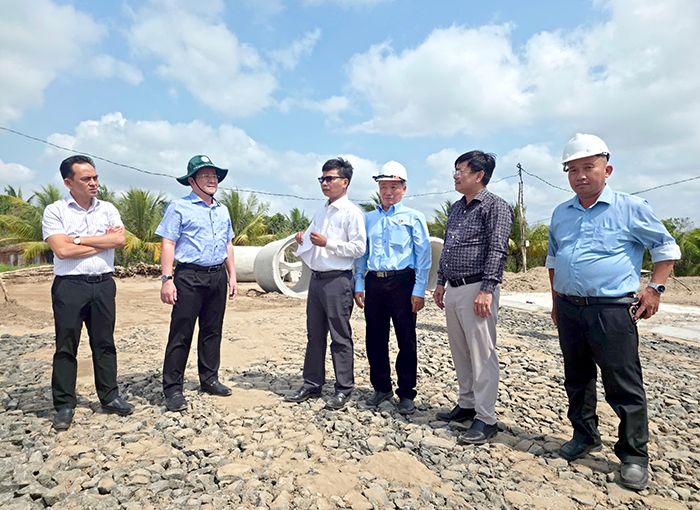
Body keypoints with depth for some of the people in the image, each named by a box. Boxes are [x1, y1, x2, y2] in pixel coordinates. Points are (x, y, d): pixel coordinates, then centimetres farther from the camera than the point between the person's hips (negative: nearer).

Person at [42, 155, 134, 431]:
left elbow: (121, 239, -6)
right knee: (66, 347, 4)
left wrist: (80, 239, -8)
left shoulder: (108, 209, 9)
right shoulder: (55, 211, -1)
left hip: (104, 284, 3)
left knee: (104, 343, 10)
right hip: (69, 285, -3)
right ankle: (64, 405, 16)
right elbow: (62, 250, -13)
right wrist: (104, 241, -5)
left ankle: (110, 397, 22)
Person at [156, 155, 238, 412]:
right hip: (189, 277, -6)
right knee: (181, 333, -3)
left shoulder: (222, 210, 17)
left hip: (217, 277, 6)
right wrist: (167, 279, -14)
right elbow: (168, 245, -7)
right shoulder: (179, 207, -1)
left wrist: (232, 276, 15)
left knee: (212, 331, 12)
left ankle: (209, 379, 25)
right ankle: (173, 389, 8)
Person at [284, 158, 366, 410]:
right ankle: (312, 385, 25)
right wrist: (303, 242, 6)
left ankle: (344, 389, 14)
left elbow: (359, 248, -14)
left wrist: (327, 243, -18)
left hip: (337, 280, -8)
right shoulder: (320, 212, 18)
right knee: (314, 334, 13)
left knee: (340, 337, 1)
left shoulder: (351, 212, -7)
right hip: (316, 278, 8)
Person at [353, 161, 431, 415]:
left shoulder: (413, 218, 4)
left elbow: (423, 255, -1)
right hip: (374, 282, 4)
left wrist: (419, 290, -8)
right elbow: (361, 253, 17)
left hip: (402, 282, -4)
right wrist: (358, 284, 9)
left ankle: (406, 394, 17)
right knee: (375, 339, 9)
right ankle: (381, 388, 26)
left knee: (406, 341, 2)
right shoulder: (368, 219, 15)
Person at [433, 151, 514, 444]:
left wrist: (487, 290, -22)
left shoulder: (495, 206, -6)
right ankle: (467, 405, 29)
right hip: (453, 290, 8)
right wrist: (441, 283, 19)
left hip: (477, 290, -8)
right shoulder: (456, 208, 18)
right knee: (459, 352, 15)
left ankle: (486, 419, 7)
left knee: (482, 354, -3)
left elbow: (497, 251, -15)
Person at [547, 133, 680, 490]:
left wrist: (655, 288, -4)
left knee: (623, 386, 1)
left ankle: (633, 455, 17)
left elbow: (666, 248, 6)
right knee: (577, 380, 15)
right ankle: (585, 436, 32)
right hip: (569, 309, 5)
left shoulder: (631, 208, -2)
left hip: (612, 310, -5)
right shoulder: (560, 214, 12)